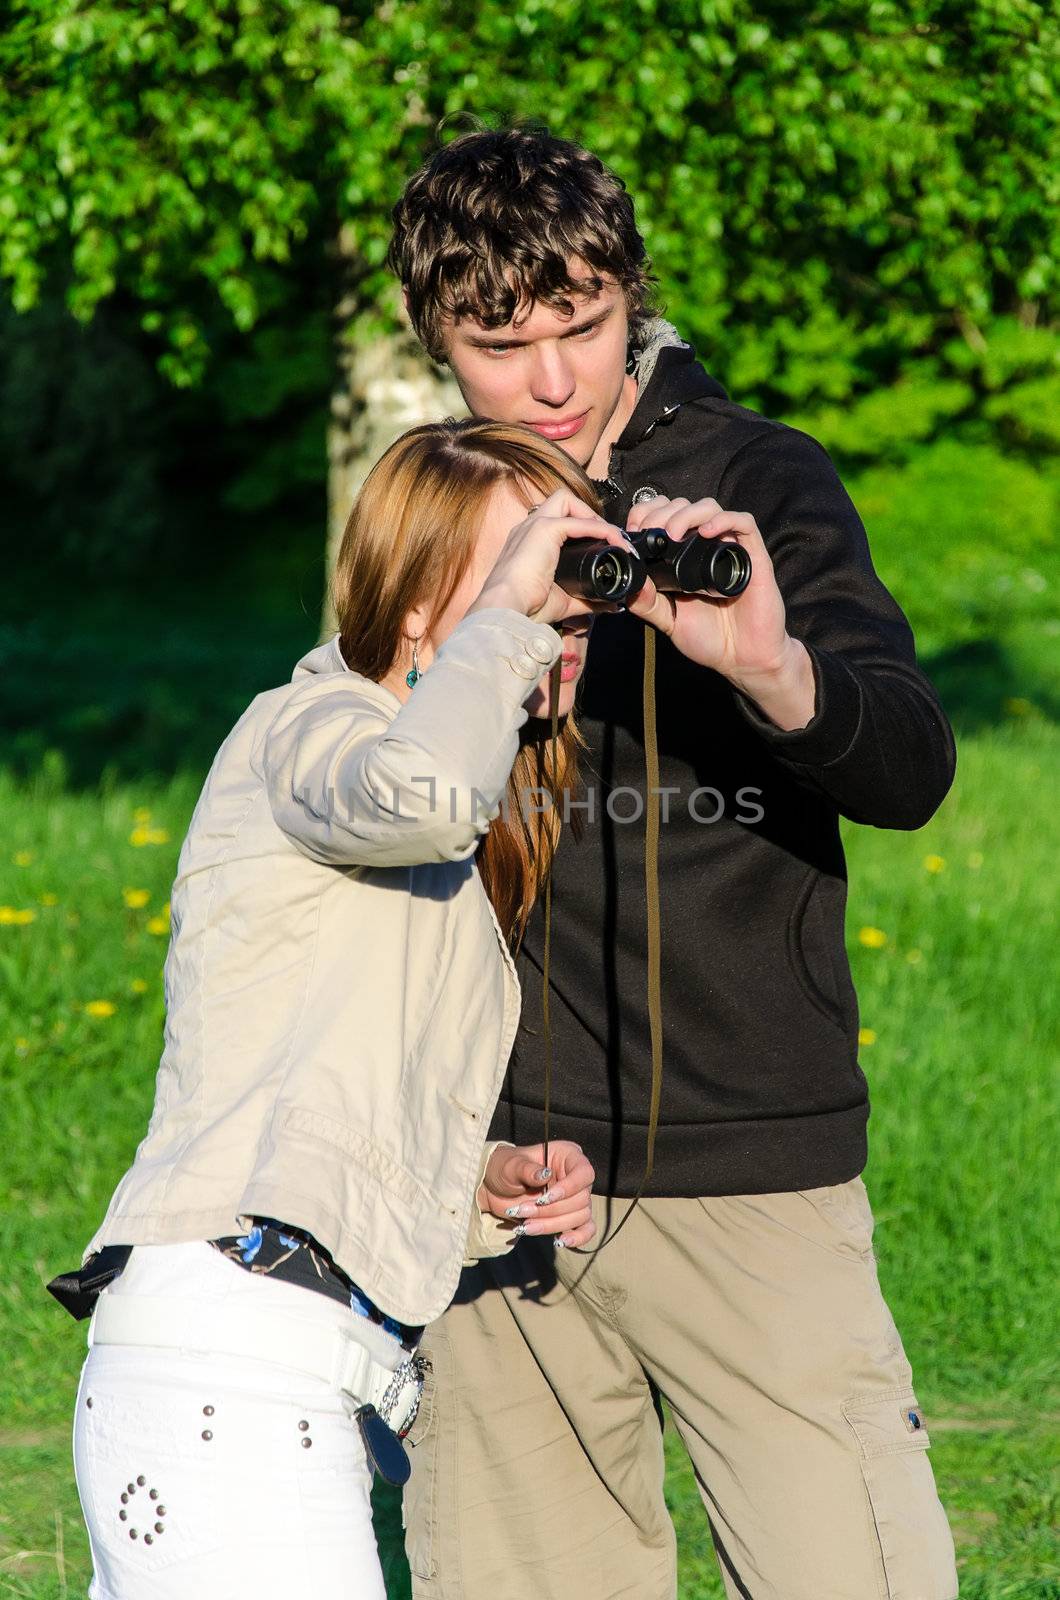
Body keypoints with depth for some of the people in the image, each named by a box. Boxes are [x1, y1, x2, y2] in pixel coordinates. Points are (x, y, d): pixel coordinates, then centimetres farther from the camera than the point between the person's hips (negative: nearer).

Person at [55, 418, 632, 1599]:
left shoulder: (452, 872, 27)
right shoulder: (302, 730, 1)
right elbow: (423, 787, -26)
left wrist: (483, 1194, 7)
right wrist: (506, 606, -10)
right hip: (219, 1355, -9)